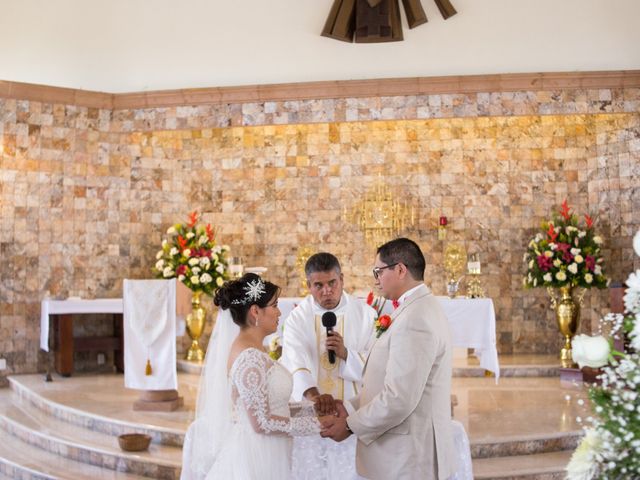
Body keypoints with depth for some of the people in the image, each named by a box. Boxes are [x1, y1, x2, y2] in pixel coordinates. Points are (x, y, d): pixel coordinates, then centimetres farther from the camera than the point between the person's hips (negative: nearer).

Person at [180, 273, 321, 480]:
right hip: (255, 458, -9)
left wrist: (313, 410, 7)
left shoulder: (248, 350, 8)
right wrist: (315, 423, -13)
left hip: (257, 456, 9)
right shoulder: (251, 358, -20)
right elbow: (263, 423, -21)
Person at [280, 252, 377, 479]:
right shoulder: (297, 318, -1)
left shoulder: (364, 314, -1)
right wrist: (314, 395, -35)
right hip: (310, 415, 1)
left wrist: (346, 354, -22)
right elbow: (294, 364, -17)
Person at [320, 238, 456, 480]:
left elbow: (399, 398, -25)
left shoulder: (415, 320, -22)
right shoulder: (419, 309, 11)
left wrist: (351, 425, -13)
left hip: (408, 459, -9)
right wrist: (349, 408, 7)